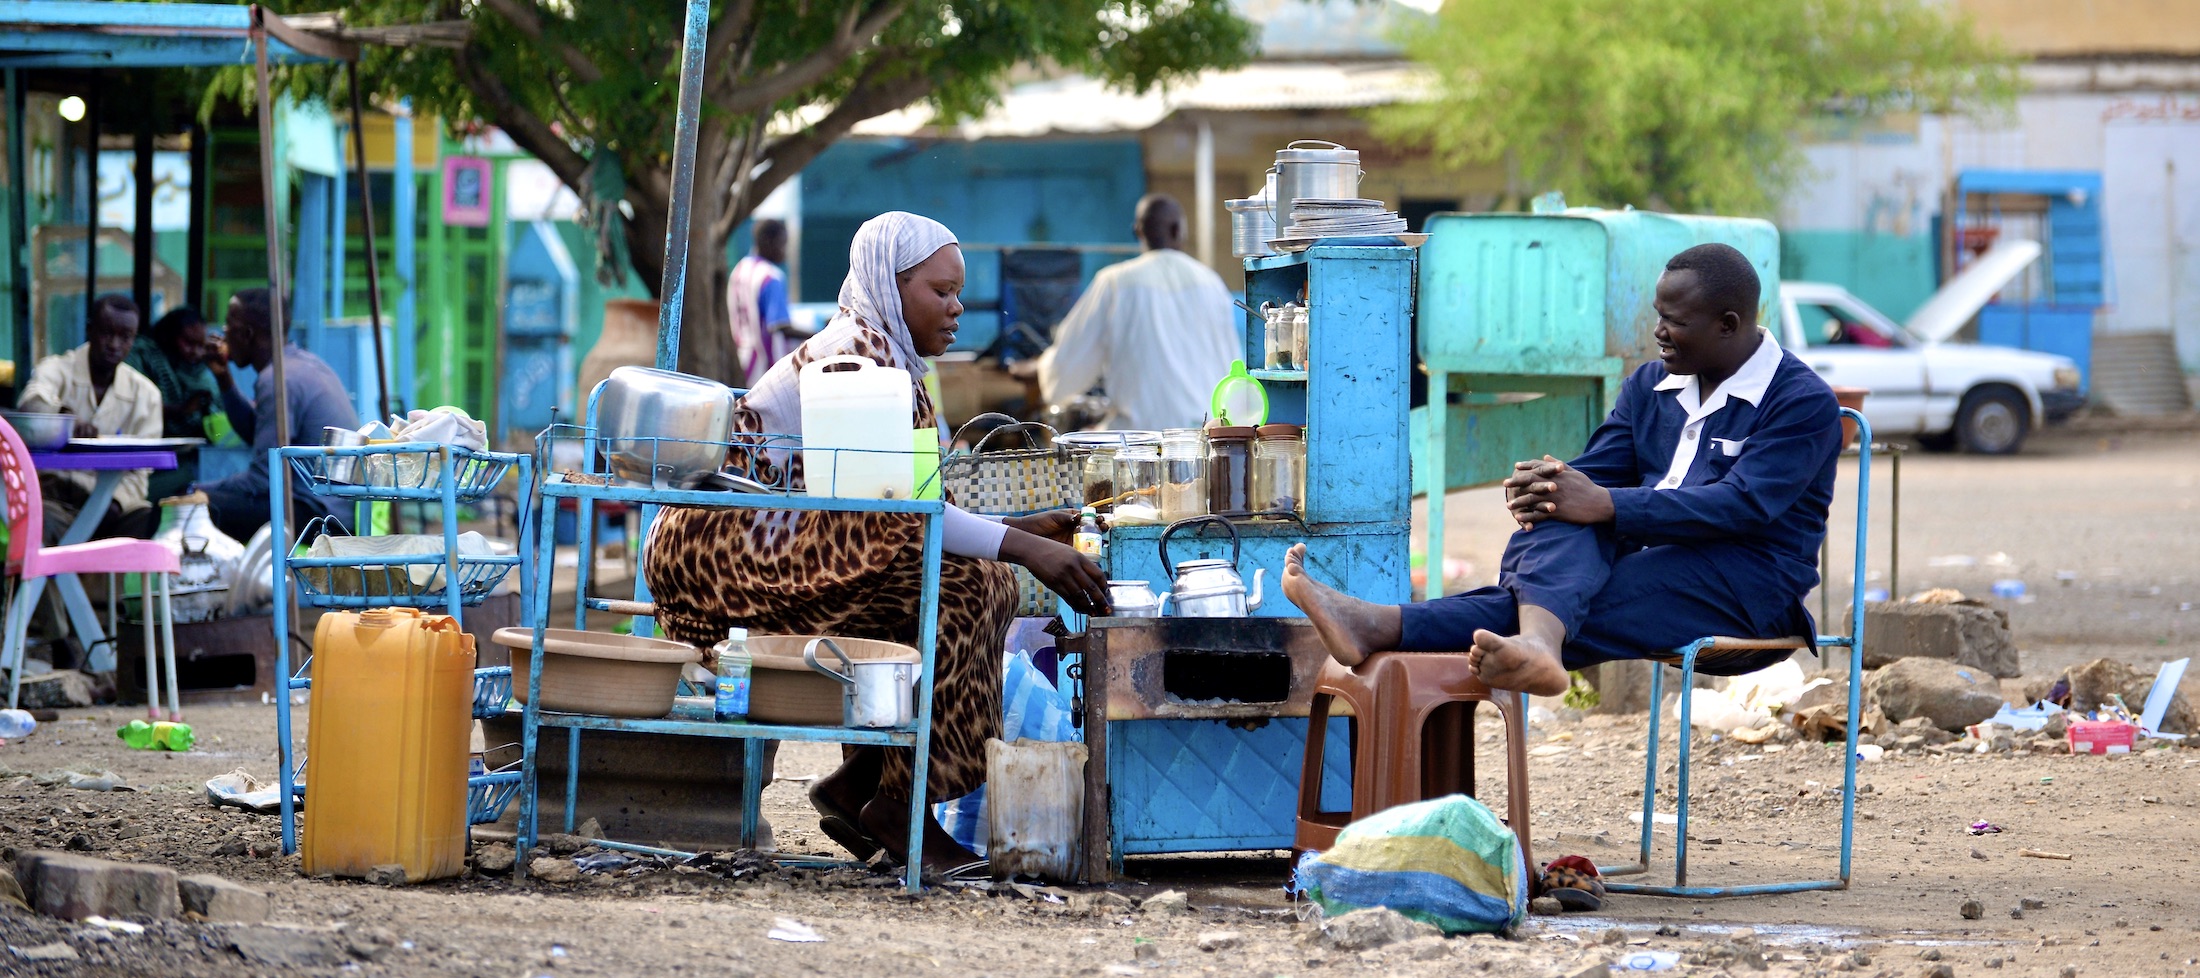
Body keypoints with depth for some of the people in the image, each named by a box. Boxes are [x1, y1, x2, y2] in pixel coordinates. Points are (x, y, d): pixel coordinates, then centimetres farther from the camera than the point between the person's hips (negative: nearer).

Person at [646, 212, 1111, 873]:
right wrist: (1022, 546, -20)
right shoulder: (858, 351, -12)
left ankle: (859, 785, 4)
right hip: (731, 553, -10)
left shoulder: (883, 353, 19)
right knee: (966, 585, -21)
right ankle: (899, 805, -16)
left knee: (981, 587, 6)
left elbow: (916, 509, 13)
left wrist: (1023, 530, 4)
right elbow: (897, 505, -21)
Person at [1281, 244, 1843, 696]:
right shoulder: (1650, 387, 20)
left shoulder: (1804, 403, -5)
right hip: (1649, 566, 6)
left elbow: (1743, 506, -20)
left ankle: (1391, 627, -58)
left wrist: (1605, 505, -31)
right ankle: (1536, 642, -63)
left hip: (1748, 587, -6)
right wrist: (1542, 489, -18)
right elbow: (1596, 474, 10)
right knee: (1561, 519, -28)